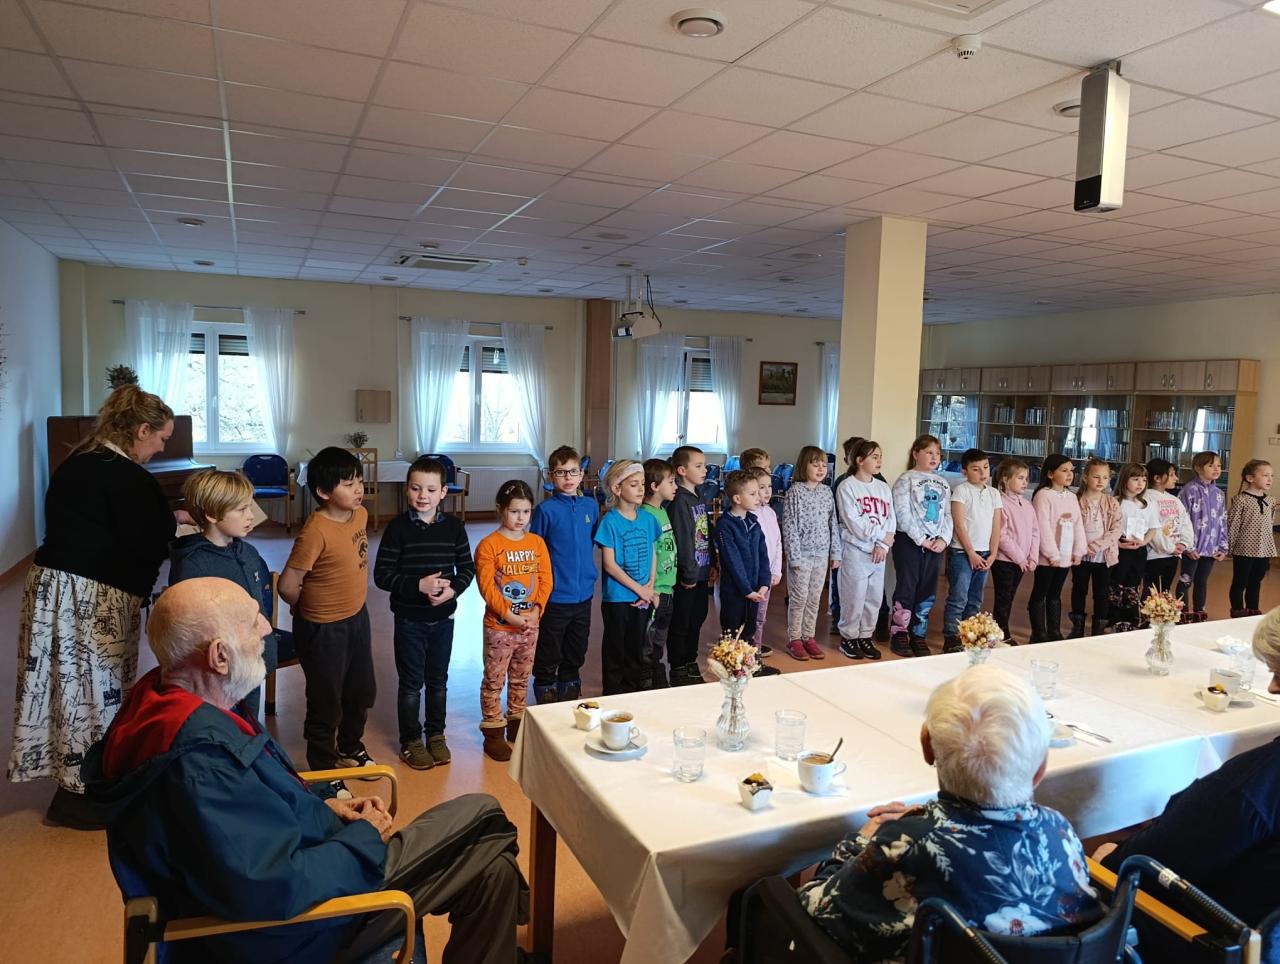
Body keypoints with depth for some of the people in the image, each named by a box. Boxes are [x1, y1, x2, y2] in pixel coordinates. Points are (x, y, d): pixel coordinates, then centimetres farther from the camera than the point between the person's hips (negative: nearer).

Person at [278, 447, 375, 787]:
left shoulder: (361, 514, -4)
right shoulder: (316, 532, -27)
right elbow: (287, 585, -23)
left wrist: (352, 599, 12)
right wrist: (310, 609, -5)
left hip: (357, 617, 8)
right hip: (324, 629, -7)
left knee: (361, 690, 23)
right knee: (326, 703, 10)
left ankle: (350, 747, 47)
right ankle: (324, 768, 30)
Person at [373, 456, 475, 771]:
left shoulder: (454, 526, -4)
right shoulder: (398, 527, -12)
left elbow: (467, 567, 3)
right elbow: (382, 575, -12)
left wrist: (453, 589, -16)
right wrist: (419, 585, -23)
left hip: (443, 617, 3)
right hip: (408, 618, -3)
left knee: (438, 680, 17)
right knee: (411, 683, 10)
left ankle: (435, 734, 34)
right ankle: (411, 741, 26)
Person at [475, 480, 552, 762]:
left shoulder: (537, 543, 3)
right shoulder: (488, 545, -12)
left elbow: (546, 580, 2)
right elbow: (487, 587, -16)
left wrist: (536, 609, -12)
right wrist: (509, 615, -20)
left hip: (530, 625, 5)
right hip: (498, 626, -5)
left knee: (521, 679, 19)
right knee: (494, 681, 5)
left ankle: (516, 724, 34)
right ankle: (493, 732, 17)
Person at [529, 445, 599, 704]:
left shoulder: (591, 505, 2)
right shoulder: (546, 509, -11)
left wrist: (589, 573, 11)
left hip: (584, 594, 5)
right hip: (555, 596, -5)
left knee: (575, 657, 19)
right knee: (548, 659, 9)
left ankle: (570, 709, 37)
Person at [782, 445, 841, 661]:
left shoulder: (827, 492, 7)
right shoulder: (795, 492, -10)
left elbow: (833, 523, 10)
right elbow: (789, 526, -12)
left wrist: (835, 552, 8)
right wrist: (795, 557, -15)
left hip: (822, 554, 5)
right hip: (802, 554, -5)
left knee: (814, 599, 11)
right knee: (799, 598, 2)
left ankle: (809, 637, 22)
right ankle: (794, 640, 13)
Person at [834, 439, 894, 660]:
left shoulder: (883, 487, 12)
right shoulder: (847, 487, -6)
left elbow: (891, 519, 7)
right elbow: (854, 522, -14)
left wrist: (883, 544, -8)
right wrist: (882, 534, -10)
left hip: (879, 551, 6)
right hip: (856, 549, -6)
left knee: (875, 597, 9)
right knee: (854, 597, -1)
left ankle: (866, 637, 22)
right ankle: (849, 637, 13)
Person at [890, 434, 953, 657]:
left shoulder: (943, 483, 15)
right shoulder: (906, 479, -3)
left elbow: (947, 515, 12)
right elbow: (903, 513, -12)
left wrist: (944, 538, -5)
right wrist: (921, 539, -15)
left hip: (936, 543, 6)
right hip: (909, 541, -5)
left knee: (928, 591, 7)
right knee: (906, 588, -3)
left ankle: (919, 635, 17)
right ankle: (900, 634, 8)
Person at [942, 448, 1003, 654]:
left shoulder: (994, 494, 10)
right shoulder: (961, 490, -6)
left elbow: (996, 527, 10)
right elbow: (959, 525, -10)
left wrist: (992, 554, 1)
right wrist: (971, 553, -12)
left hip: (984, 554, 6)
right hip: (962, 552, -6)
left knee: (975, 600, 11)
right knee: (958, 599, -6)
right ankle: (951, 640, -1)